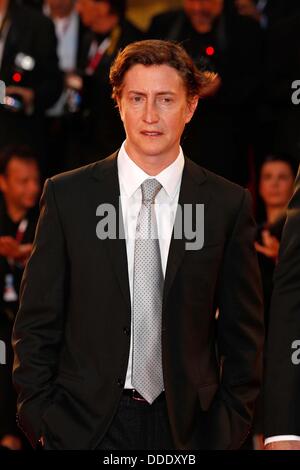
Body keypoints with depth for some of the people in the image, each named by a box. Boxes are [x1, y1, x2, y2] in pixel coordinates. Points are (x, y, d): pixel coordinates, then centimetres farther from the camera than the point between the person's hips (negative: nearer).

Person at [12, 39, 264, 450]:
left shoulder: (228, 204, 0)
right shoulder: (67, 195, -1)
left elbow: (242, 331, 5)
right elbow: (36, 323, 2)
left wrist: (232, 424, 0)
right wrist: (39, 417, -4)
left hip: (187, 428, 1)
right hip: (83, 425, -1)